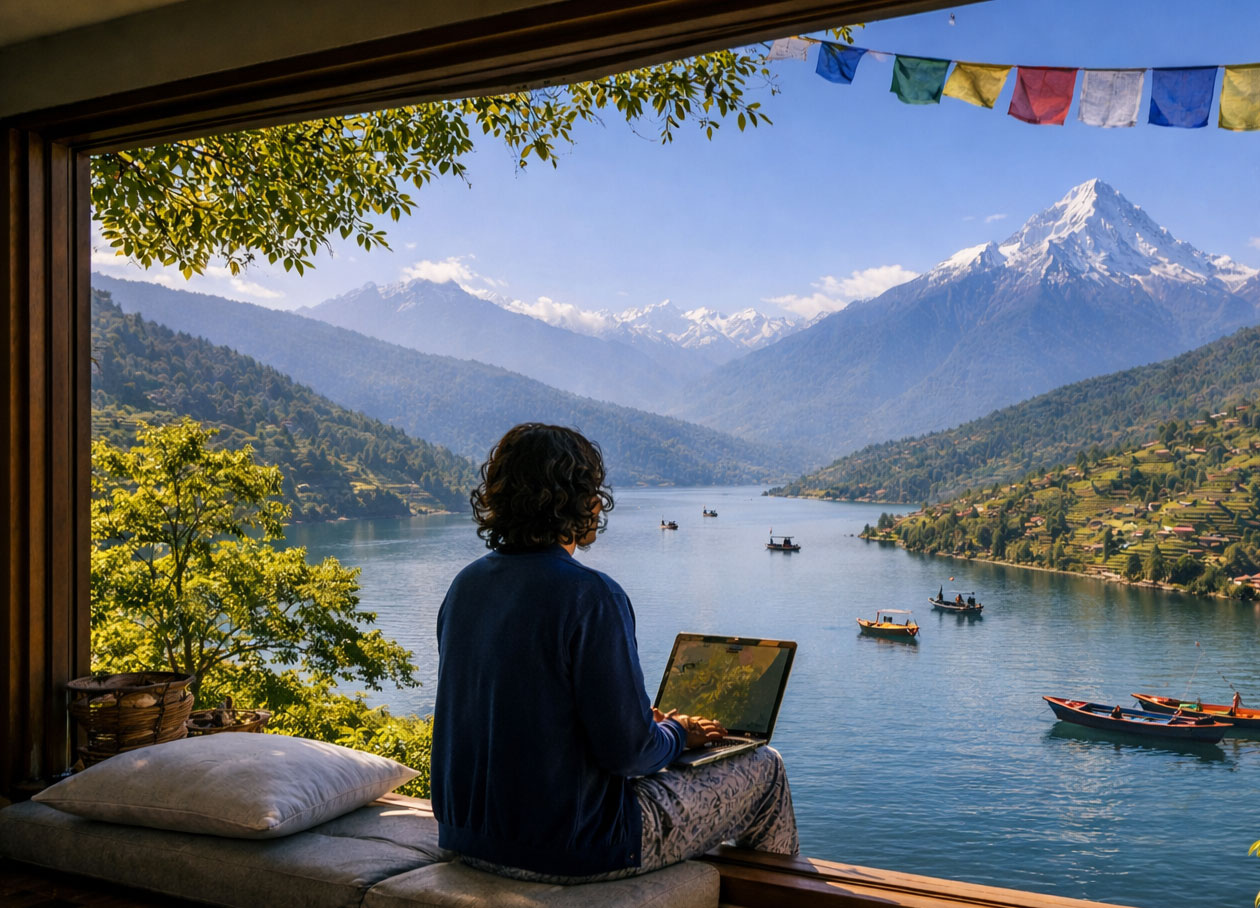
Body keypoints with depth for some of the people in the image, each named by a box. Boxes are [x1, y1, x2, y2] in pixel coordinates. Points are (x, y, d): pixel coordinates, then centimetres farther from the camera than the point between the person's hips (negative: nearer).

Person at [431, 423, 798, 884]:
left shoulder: (465, 584, 1)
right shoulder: (591, 595, -23)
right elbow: (627, 751, -21)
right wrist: (677, 733, 2)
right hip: (569, 852, -8)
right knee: (763, 768, 11)